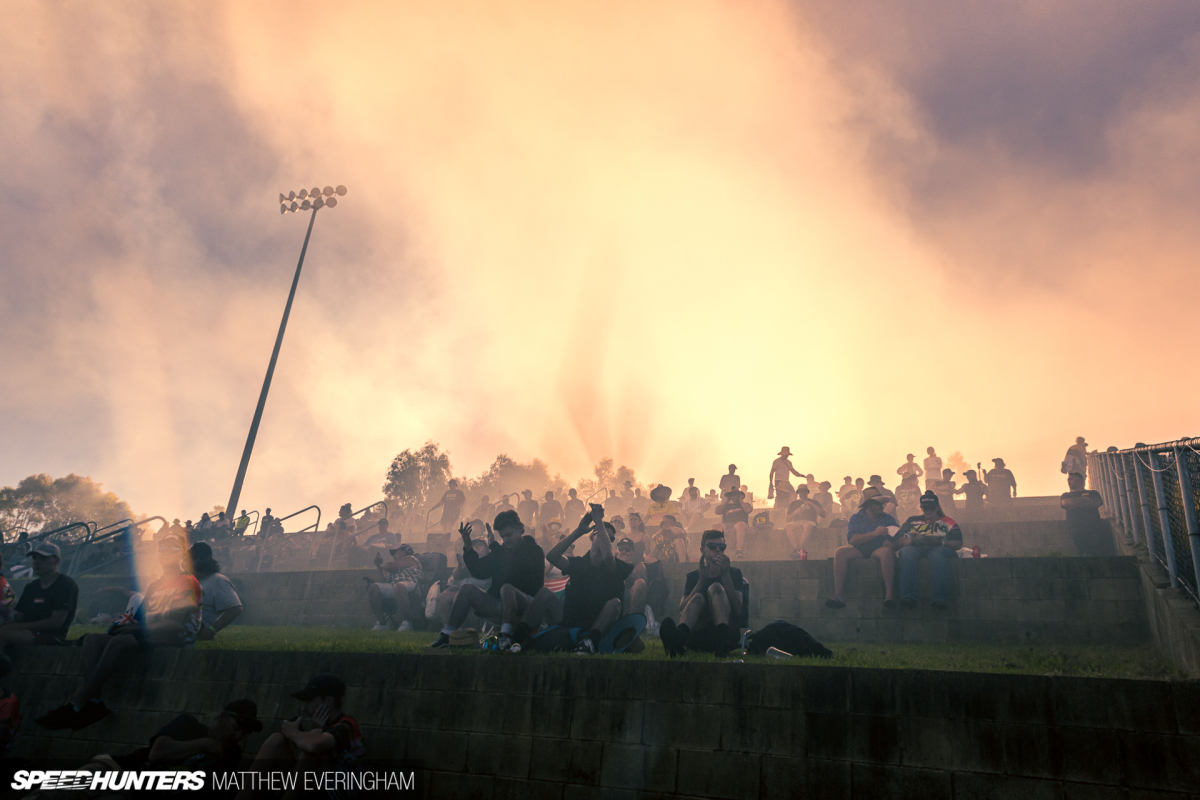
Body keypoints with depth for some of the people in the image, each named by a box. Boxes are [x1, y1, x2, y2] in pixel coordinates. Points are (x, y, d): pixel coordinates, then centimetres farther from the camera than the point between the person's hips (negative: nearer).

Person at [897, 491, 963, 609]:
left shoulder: (947, 522, 25)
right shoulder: (912, 520, 30)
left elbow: (958, 544, 10)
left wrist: (940, 542, -9)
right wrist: (911, 540, -7)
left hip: (939, 548, -1)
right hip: (916, 547, 1)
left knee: (937, 553, -40)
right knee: (906, 551, -36)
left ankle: (938, 598, -51)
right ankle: (907, 596, -50)